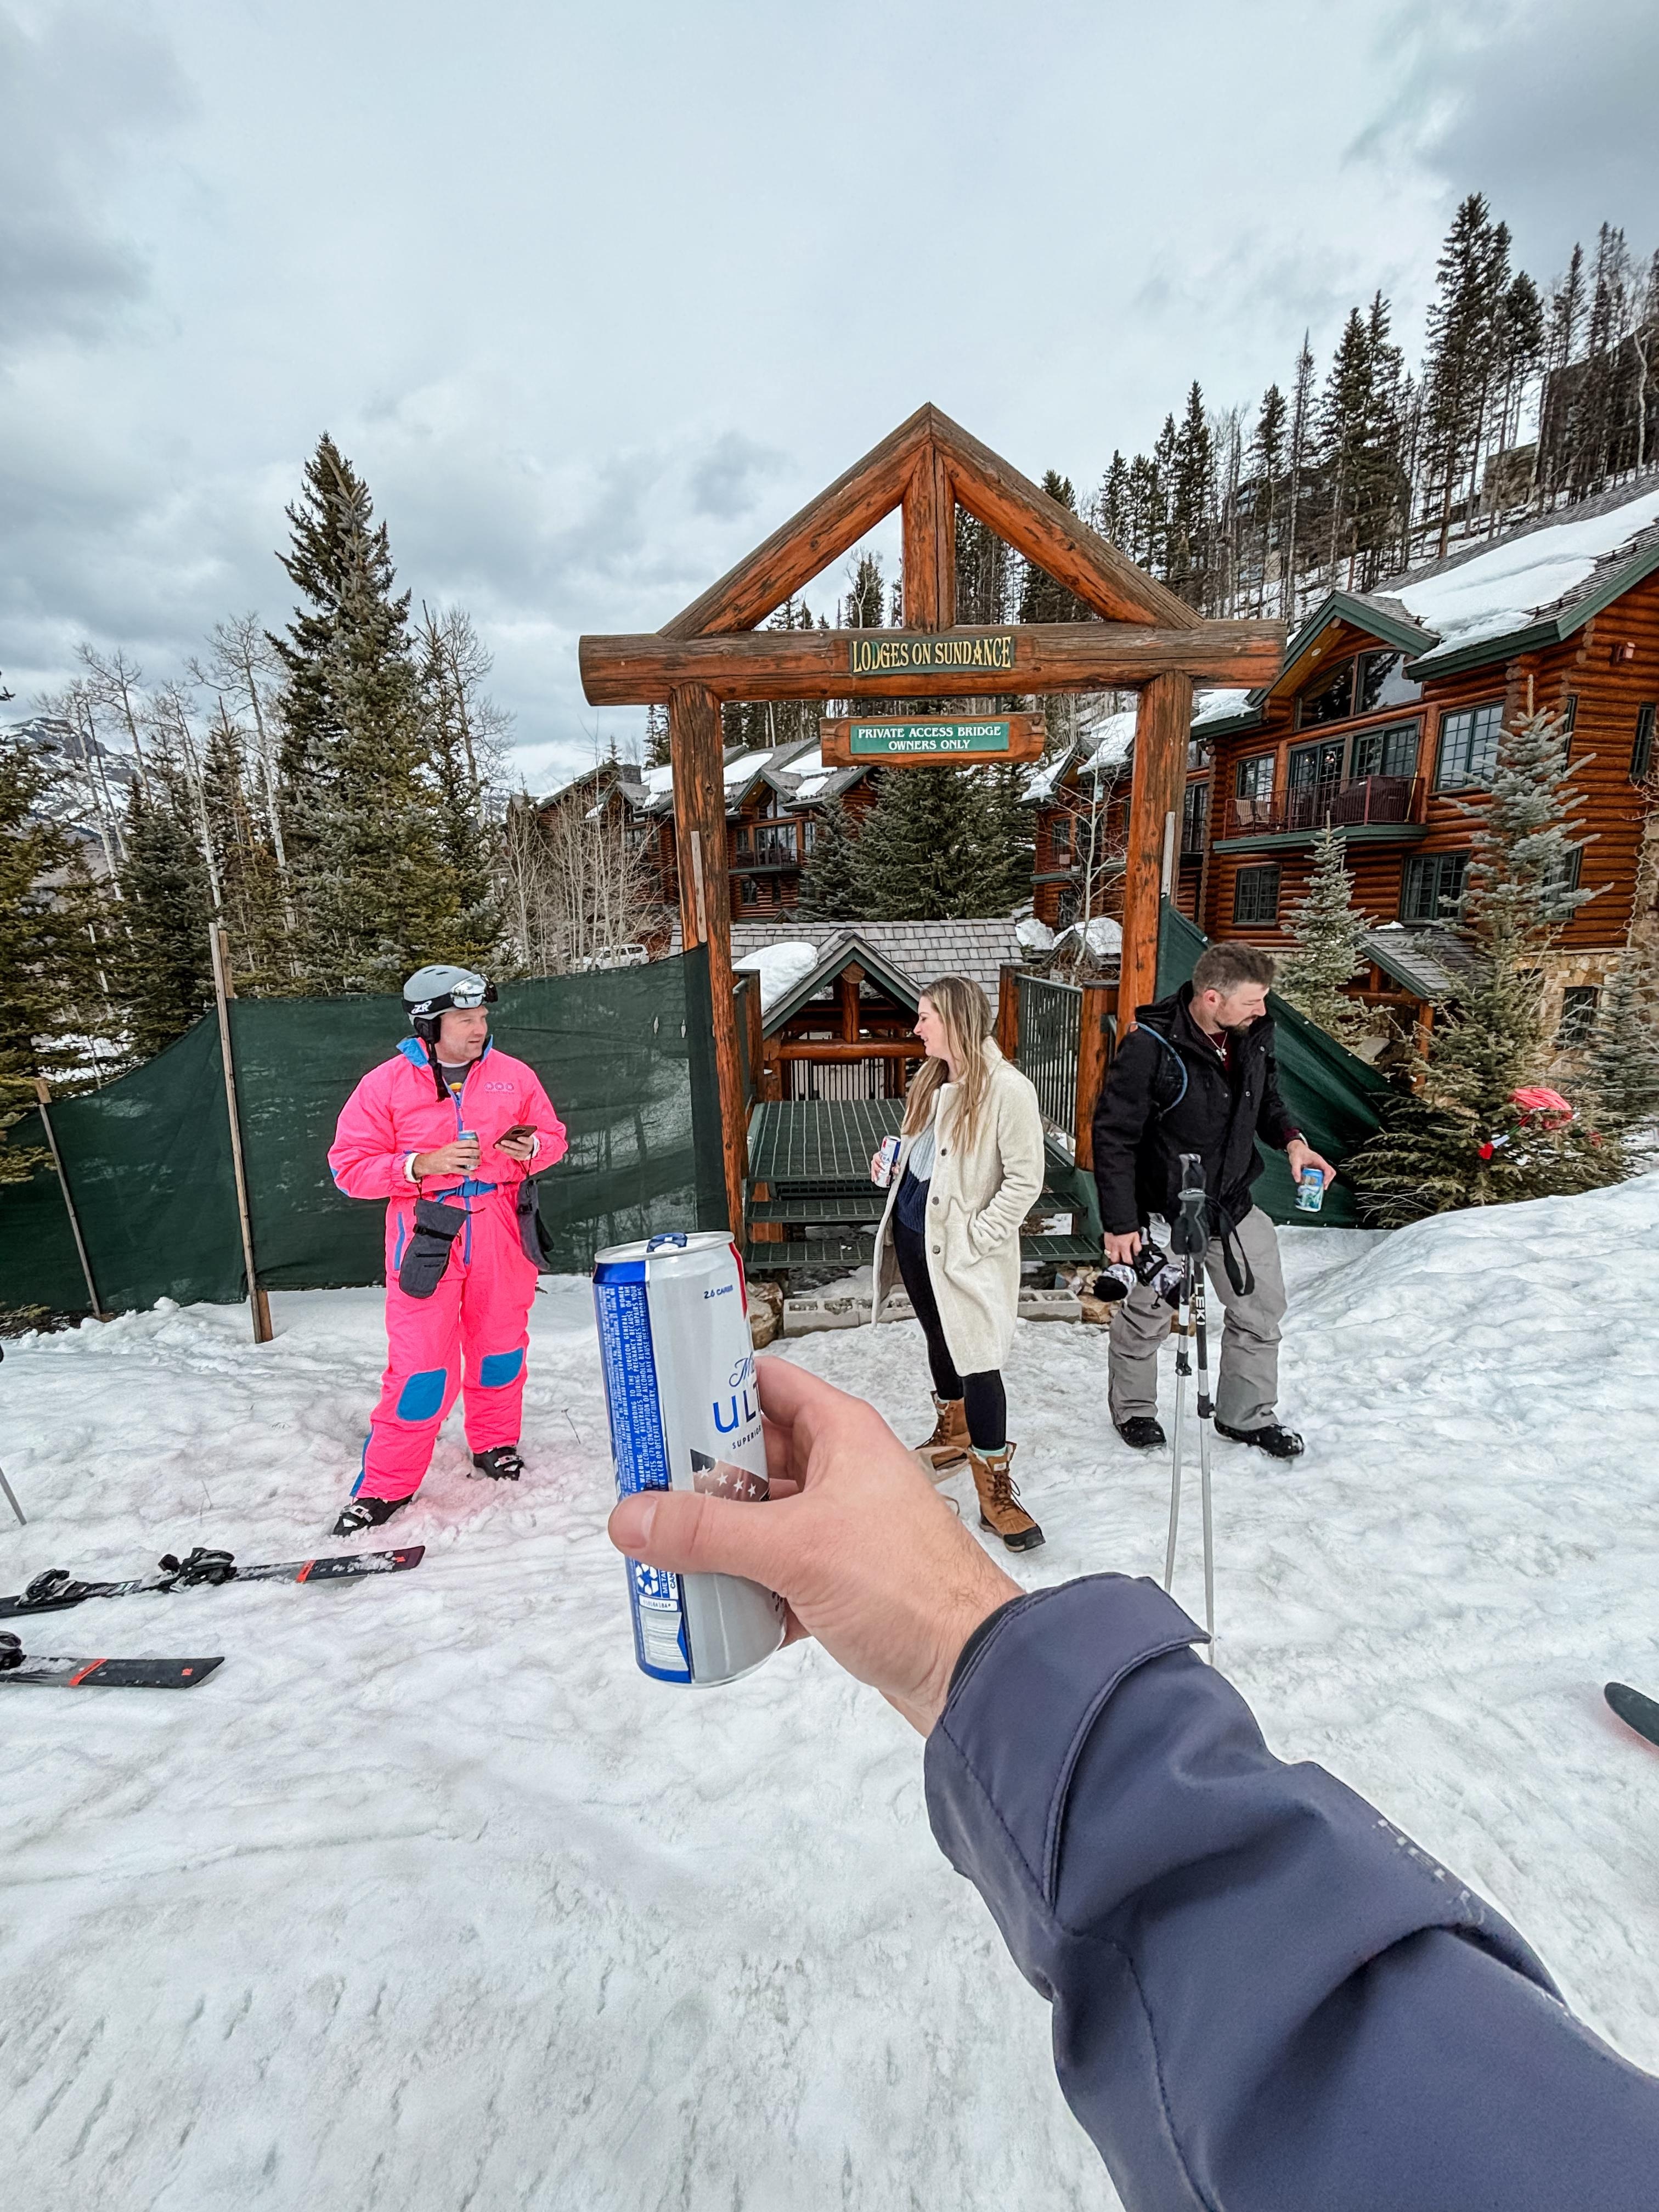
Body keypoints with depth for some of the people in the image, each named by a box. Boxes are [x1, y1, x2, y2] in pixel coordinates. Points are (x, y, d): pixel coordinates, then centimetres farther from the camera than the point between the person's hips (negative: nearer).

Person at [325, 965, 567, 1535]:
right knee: (420, 1366, -1)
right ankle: (386, 1484, 17)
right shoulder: (384, 1086, -5)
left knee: (501, 1348, 15)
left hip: (501, 1236, 3)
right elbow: (348, 1167, -4)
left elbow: (552, 1135, 13)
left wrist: (531, 1149, -10)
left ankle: (495, 1446, 37)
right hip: (427, 1238, -3)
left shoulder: (513, 1075, 2)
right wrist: (421, 1165, -18)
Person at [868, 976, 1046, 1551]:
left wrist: (976, 1237, -17)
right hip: (912, 1231, 8)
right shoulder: (931, 1079, 6)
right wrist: (893, 1167, 0)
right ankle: (952, 1435, 45)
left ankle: (996, 1489, 13)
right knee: (939, 1339, 23)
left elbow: (1026, 1178, -17)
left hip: (964, 1249, -8)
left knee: (977, 1362, -3)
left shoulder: (1007, 1088, -18)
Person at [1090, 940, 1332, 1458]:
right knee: (1148, 1317, 11)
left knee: (1261, 1309, 14)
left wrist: (1291, 1138, -7)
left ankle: (1247, 1415, 36)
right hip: (1165, 1209, -6)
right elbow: (1113, 1135, -20)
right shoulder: (1151, 1046, -24)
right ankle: (1133, 1409, 37)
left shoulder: (1253, 1033, -4)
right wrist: (1120, 1222, -20)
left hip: (1235, 1204, 6)